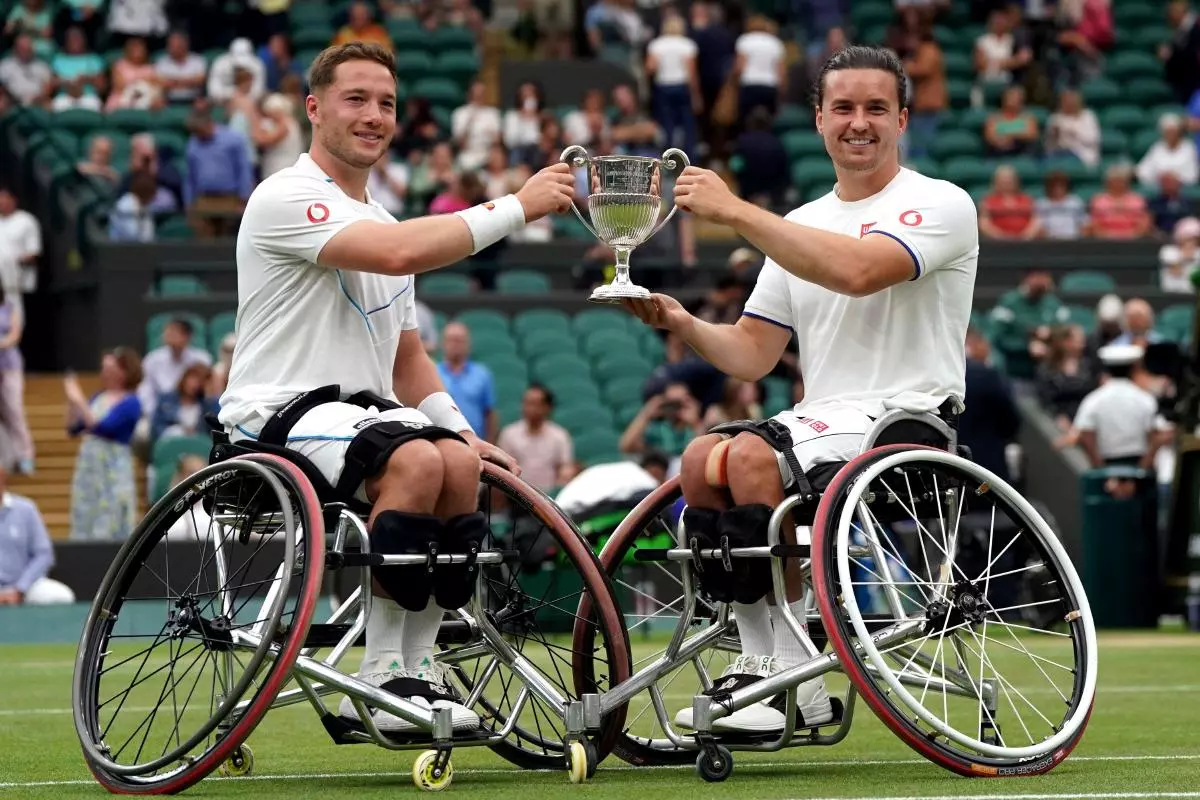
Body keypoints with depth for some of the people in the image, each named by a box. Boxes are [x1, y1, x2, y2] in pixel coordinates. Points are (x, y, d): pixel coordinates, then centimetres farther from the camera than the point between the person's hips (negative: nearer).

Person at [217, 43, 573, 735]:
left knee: (459, 463, -23)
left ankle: (418, 665, -16)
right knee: (415, 459, -33)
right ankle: (380, 674, -26)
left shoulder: (384, 220, 22)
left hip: (365, 410, 8)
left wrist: (463, 431, 9)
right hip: (280, 413, -8)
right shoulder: (287, 199, -8)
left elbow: (406, 357, 26)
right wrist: (517, 206, -22)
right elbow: (399, 253, -25)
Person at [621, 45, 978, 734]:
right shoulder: (800, 226, 19)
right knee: (704, 458, -22)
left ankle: (794, 675, -23)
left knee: (752, 456, -30)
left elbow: (856, 270, -24)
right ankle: (759, 662, -15)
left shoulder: (940, 205, -4)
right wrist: (683, 324, -6)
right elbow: (753, 354, 15)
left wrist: (735, 212, -22)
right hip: (820, 418, 7)